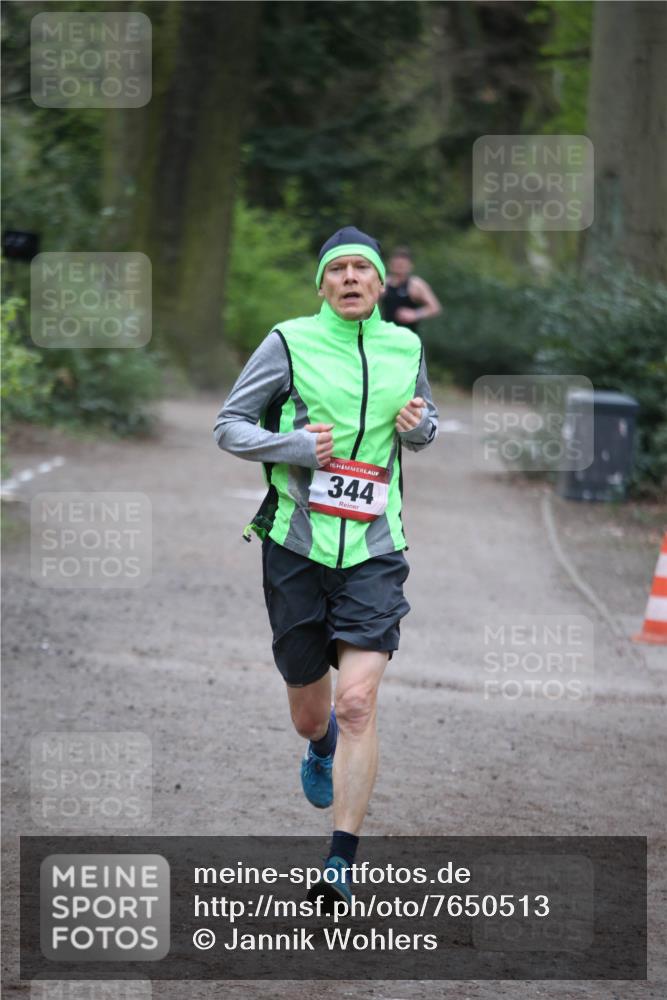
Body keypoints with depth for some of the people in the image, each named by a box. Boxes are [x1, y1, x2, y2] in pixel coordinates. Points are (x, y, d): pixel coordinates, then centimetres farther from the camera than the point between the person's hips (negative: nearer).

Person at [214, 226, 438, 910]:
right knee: (309, 711, 11)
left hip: (373, 551, 0)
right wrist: (291, 445, -16)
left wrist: (418, 426, 1)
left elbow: (425, 421, 26)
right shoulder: (290, 342, -1)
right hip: (296, 546, 0)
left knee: (357, 704, -16)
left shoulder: (405, 348, 8)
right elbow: (228, 425, 2)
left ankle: (340, 864, -14)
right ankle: (321, 749, 51)